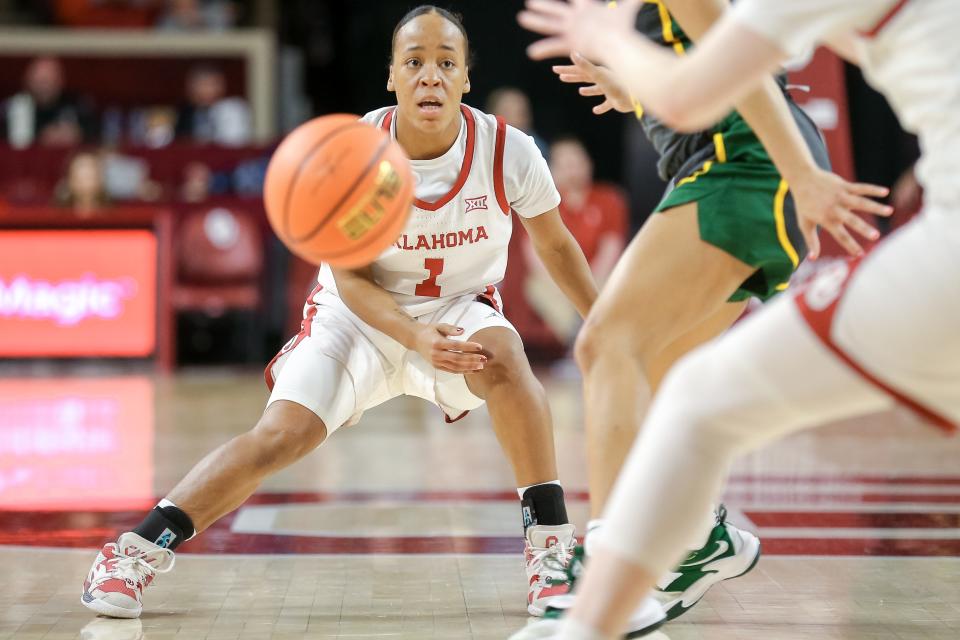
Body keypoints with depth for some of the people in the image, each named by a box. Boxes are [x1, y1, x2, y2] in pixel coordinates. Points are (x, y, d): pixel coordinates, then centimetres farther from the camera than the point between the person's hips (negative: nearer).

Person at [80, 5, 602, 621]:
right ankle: (138, 550, -3)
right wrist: (418, 338, -33)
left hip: (461, 308, 0)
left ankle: (550, 543, -24)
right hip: (359, 315, 0)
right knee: (283, 434, -17)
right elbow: (352, 280, -15)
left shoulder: (508, 151, -19)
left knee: (502, 354, -34)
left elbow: (557, 247, 0)